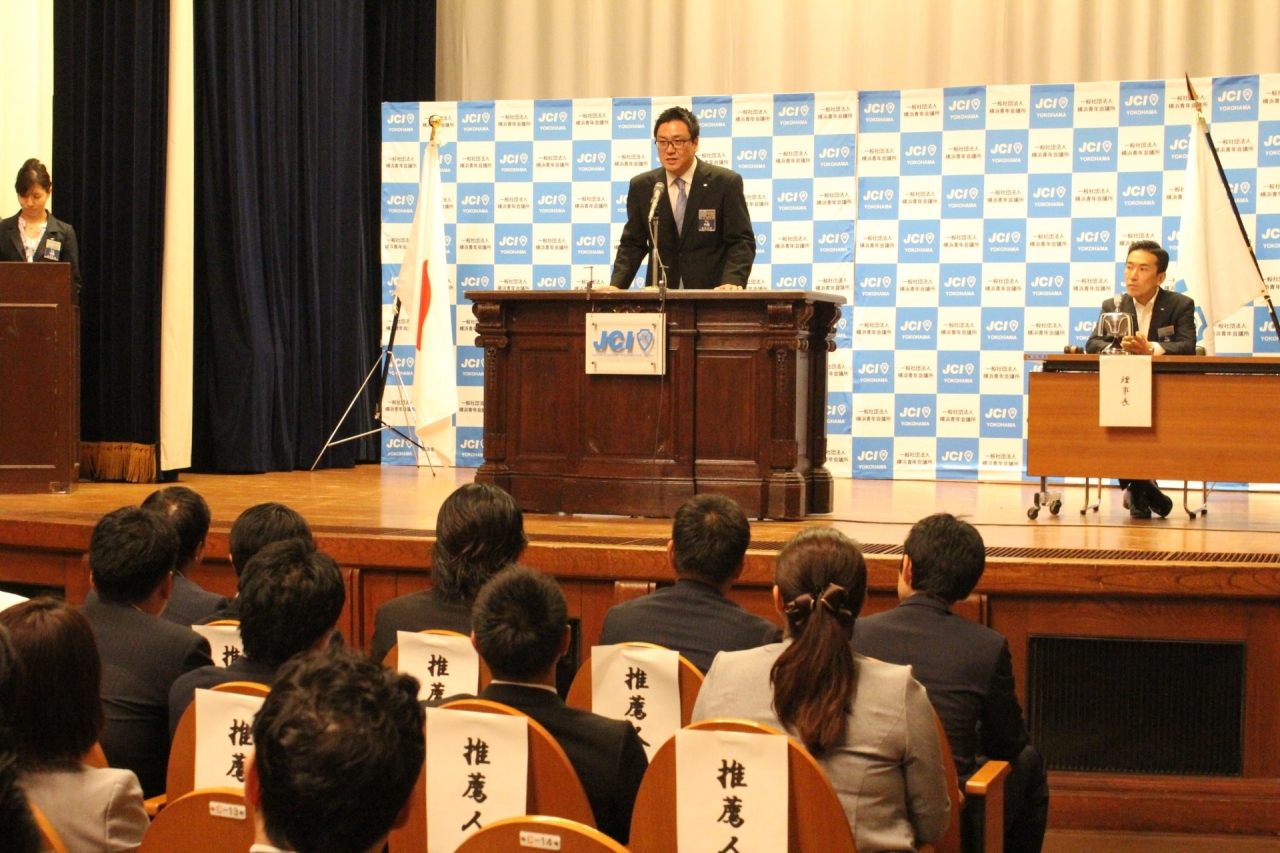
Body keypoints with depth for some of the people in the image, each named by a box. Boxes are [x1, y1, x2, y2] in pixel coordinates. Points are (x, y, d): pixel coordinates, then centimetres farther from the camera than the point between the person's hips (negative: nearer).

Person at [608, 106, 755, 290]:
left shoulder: (726, 183, -1)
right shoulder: (641, 187, 7)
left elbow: (741, 241, -3)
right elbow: (633, 244, 10)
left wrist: (732, 283, -20)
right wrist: (616, 286, -5)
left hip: (713, 295, -2)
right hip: (660, 295, 2)